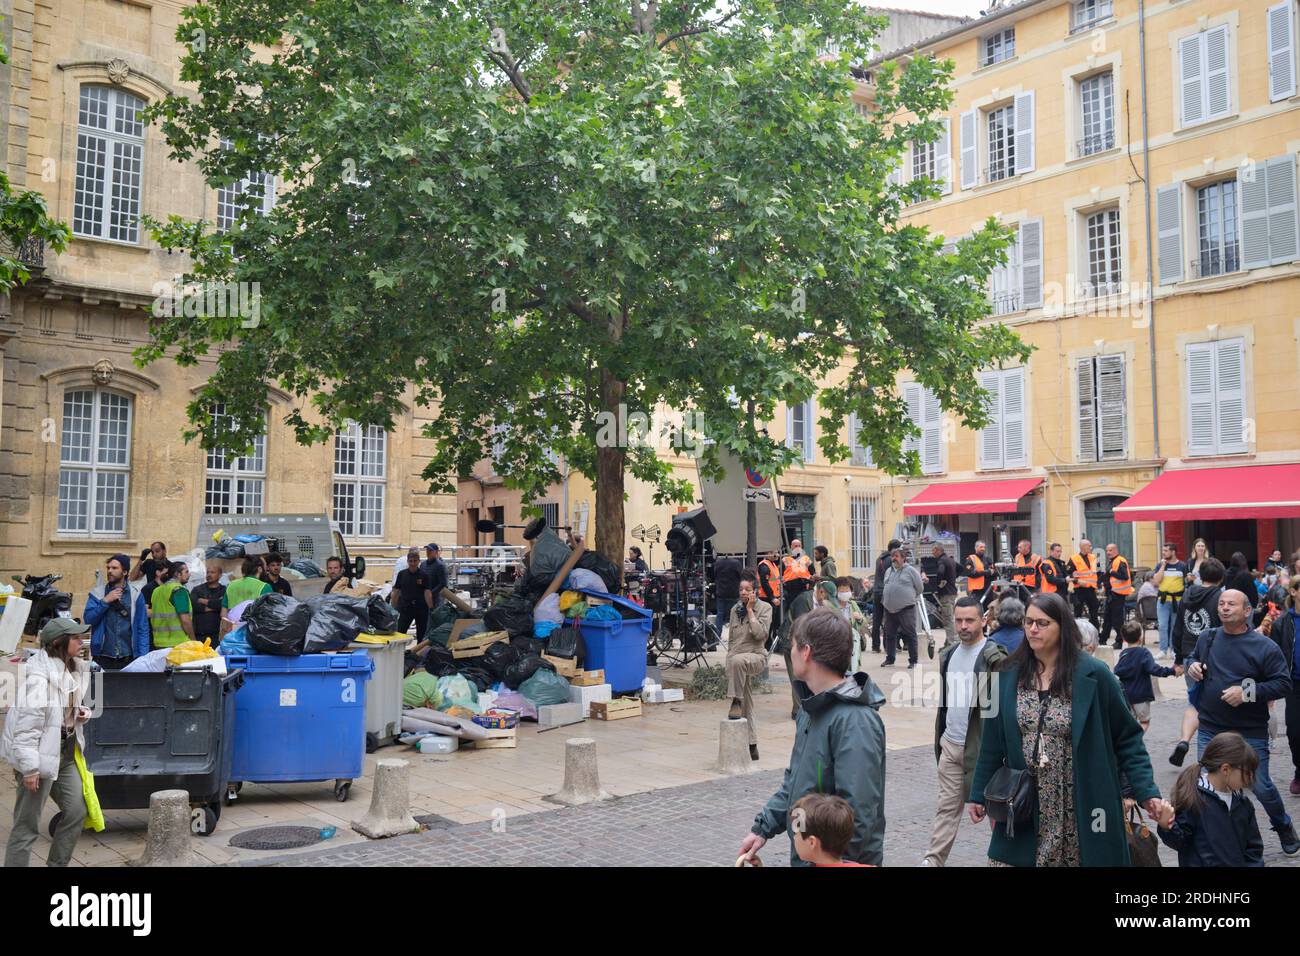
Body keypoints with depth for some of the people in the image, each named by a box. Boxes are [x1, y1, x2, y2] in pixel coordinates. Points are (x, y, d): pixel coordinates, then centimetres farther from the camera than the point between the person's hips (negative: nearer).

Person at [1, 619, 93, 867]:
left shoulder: (74, 668, 7)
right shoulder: (38, 674, -21)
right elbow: (27, 722, -22)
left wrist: (83, 712, 3)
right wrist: (30, 767, -22)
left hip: (67, 751, 9)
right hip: (42, 754, -9)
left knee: (77, 810, 13)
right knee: (27, 824, 0)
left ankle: (58, 863, 28)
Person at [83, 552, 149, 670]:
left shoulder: (135, 593, 3)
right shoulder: (97, 592, 5)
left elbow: (143, 628, 2)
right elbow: (88, 619, -5)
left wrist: (143, 657, -5)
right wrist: (105, 601, -13)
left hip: (129, 658, 0)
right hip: (102, 658, 1)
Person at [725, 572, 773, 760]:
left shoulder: (764, 608, 0)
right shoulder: (735, 609, 15)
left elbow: (761, 634, -15)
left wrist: (750, 610, -11)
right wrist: (728, 659, 14)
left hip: (756, 656, -5)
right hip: (737, 661, 5)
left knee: (738, 661, -40)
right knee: (746, 707, 5)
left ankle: (736, 702, -29)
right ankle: (752, 746, 11)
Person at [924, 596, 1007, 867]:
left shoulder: (993, 656, -11)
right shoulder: (948, 654, 11)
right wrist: (939, 737, 18)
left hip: (982, 744, -6)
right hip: (951, 743, 6)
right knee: (947, 806, 7)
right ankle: (933, 860, 8)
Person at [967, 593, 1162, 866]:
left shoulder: (1093, 675, -6)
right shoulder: (1008, 675, 2)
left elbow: (1127, 738, -1)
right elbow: (993, 744, 7)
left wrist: (1146, 791, -9)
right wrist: (979, 795, 8)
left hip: (1080, 812, -2)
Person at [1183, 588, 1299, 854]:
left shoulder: (1265, 647, -10)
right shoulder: (1207, 639, 2)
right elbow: (1193, 657, 21)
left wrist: (1247, 691, -21)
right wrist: (1191, 666, -3)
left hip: (1251, 733, -3)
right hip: (1210, 730, 3)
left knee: (1261, 787, 7)